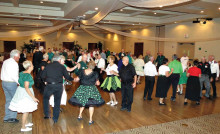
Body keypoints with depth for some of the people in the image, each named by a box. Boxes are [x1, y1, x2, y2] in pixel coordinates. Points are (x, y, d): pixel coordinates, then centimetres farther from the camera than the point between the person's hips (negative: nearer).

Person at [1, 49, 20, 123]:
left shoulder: (5, 62, 9)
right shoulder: (14, 63, -16)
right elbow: (14, 76, -21)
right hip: (11, 83, -8)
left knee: (8, 100, 16)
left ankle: (6, 118, 24)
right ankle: (12, 117, 7)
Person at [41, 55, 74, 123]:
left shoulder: (48, 66, 6)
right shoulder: (62, 67, 3)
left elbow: (43, 76, 6)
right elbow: (67, 76, 3)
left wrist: (45, 81, 25)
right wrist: (73, 79, 21)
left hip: (49, 85, 0)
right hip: (59, 85, 0)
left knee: (45, 98, 24)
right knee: (57, 102, 12)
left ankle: (47, 114, 19)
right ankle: (55, 119, 18)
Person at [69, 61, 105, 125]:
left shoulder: (82, 72, -4)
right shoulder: (95, 73, -10)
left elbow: (77, 79, 4)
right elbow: (97, 83, -4)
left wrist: (74, 80, 26)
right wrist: (96, 82, 19)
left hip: (82, 89, 3)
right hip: (91, 89, -3)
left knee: (83, 102, 24)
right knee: (91, 104, 7)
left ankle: (80, 115, 27)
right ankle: (90, 120, 11)